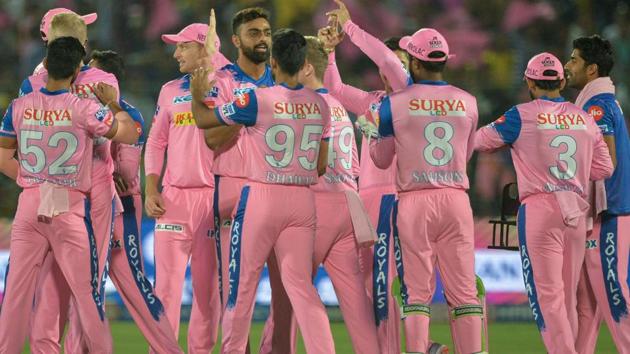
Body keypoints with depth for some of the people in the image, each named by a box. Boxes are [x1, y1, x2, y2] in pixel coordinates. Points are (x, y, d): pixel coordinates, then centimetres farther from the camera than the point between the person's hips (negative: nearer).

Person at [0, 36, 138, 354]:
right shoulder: (84, 109, -9)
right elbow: (129, 135, 0)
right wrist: (113, 103, 14)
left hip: (29, 204, 3)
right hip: (70, 207, -3)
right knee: (84, 288, 3)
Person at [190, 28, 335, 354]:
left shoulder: (258, 101, -11)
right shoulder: (319, 105, 4)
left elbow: (203, 119, -1)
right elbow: (321, 166, 11)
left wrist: (197, 95, 19)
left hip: (261, 197, -4)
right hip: (303, 199, 4)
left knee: (243, 281, 8)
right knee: (301, 284, 4)